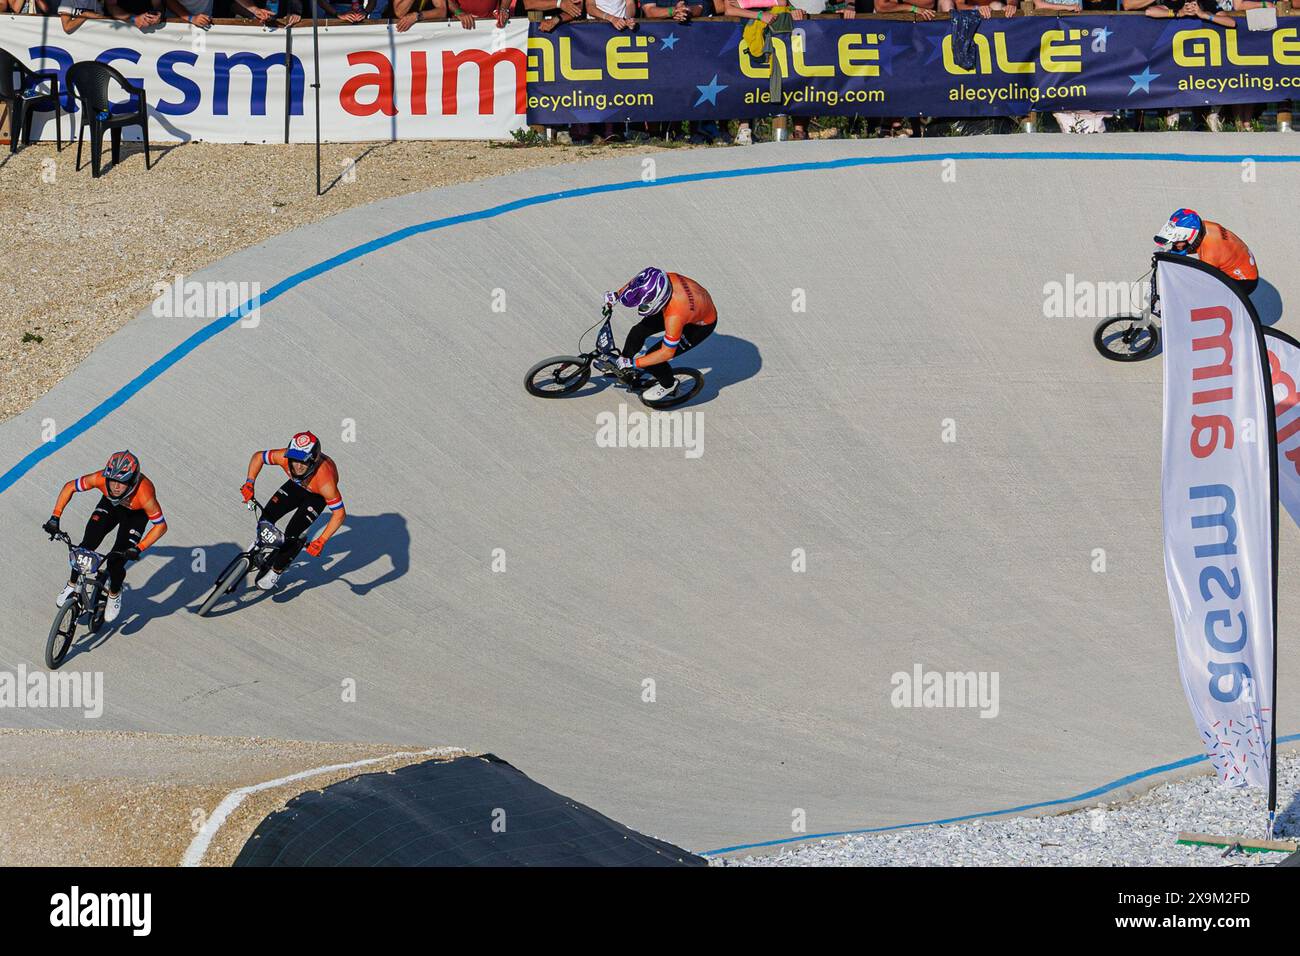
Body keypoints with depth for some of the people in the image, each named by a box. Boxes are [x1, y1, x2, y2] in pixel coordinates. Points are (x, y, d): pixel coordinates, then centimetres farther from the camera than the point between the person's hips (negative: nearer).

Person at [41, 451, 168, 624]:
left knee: (116, 561, -12)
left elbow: (161, 526, -31)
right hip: (110, 505, 3)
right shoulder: (101, 478, -35)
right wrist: (55, 517, -25)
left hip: (136, 514, -2)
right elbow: (70, 487, -19)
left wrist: (137, 549, -39)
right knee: (86, 546, -12)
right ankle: (72, 584, 14)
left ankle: (114, 594, 20)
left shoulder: (144, 494, -42)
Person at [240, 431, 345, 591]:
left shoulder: (325, 480, -45)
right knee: (267, 517, -5)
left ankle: (277, 570, 13)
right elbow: (258, 456, -15)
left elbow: (339, 514, -34)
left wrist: (321, 541, -37)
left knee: (293, 533, -13)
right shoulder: (285, 457, -36)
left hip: (318, 495, -4)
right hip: (297, 485, 4)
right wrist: (249, 482, -27)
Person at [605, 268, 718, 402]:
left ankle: (668, 385, 23)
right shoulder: (665, 279, -29)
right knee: (639, 330, 2)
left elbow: (667, 353, -30)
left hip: (701, 325, -6)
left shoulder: (675, 316, -44)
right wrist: (616, 295, 1)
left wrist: (632, 363, -23)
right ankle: (622, 363, 29)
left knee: (653, 361, -8)